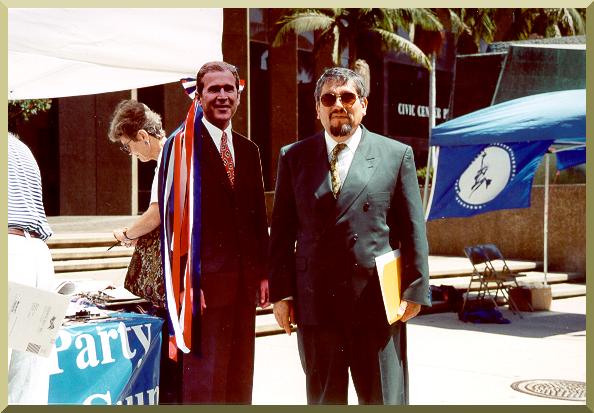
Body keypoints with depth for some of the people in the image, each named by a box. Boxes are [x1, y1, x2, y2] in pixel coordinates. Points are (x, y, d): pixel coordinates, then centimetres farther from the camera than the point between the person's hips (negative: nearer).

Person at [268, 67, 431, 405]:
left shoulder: (396, 155, 3)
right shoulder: (294, 157, 7)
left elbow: (413, 231, 2)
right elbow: (282, 231, 6)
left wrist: (414, 291, -2)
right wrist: (281, 292, 1)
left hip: (377, 302, -1)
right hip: (314, 304, 2)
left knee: (385, 399, 7)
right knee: (323, 400, 13)